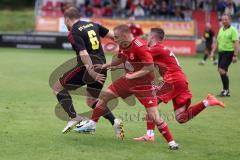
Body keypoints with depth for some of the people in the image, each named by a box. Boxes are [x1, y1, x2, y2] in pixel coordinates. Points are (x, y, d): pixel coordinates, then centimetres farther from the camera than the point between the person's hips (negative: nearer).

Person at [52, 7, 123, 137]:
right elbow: (112, 35, 10)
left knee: (57, 87, 9)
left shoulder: (74, 33, -8)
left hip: (88, 67, -7)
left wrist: (92, 73, -27)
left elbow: (83, 54, -21)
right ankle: (114, 122, 4)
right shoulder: (93, 25, 12)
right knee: (91, 101, 22)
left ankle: (74, 117, -3)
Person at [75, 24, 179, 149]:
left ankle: (171, 142, -2)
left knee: (154, 117, -14)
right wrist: (107, 65, 9)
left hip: (143, 83, -8)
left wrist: (132, 75, -25)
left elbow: (150, 67, -27)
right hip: (128, 80, 8)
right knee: (104, 97, 10)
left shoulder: (140, 46, -27)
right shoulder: (123, 46, -1)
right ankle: (92, 124, 26)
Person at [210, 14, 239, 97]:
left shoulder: (233, 30, -7)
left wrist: (235, 56, -18)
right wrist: (213, 52, 12)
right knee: (223, 72, 8)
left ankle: (226, 89, -9)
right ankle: (226, 91, 16)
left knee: (222, 70, -16)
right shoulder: (221, 29, 15)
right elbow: (217, 42, 20)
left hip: (229, 52, -8)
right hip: (221, 52, 8)